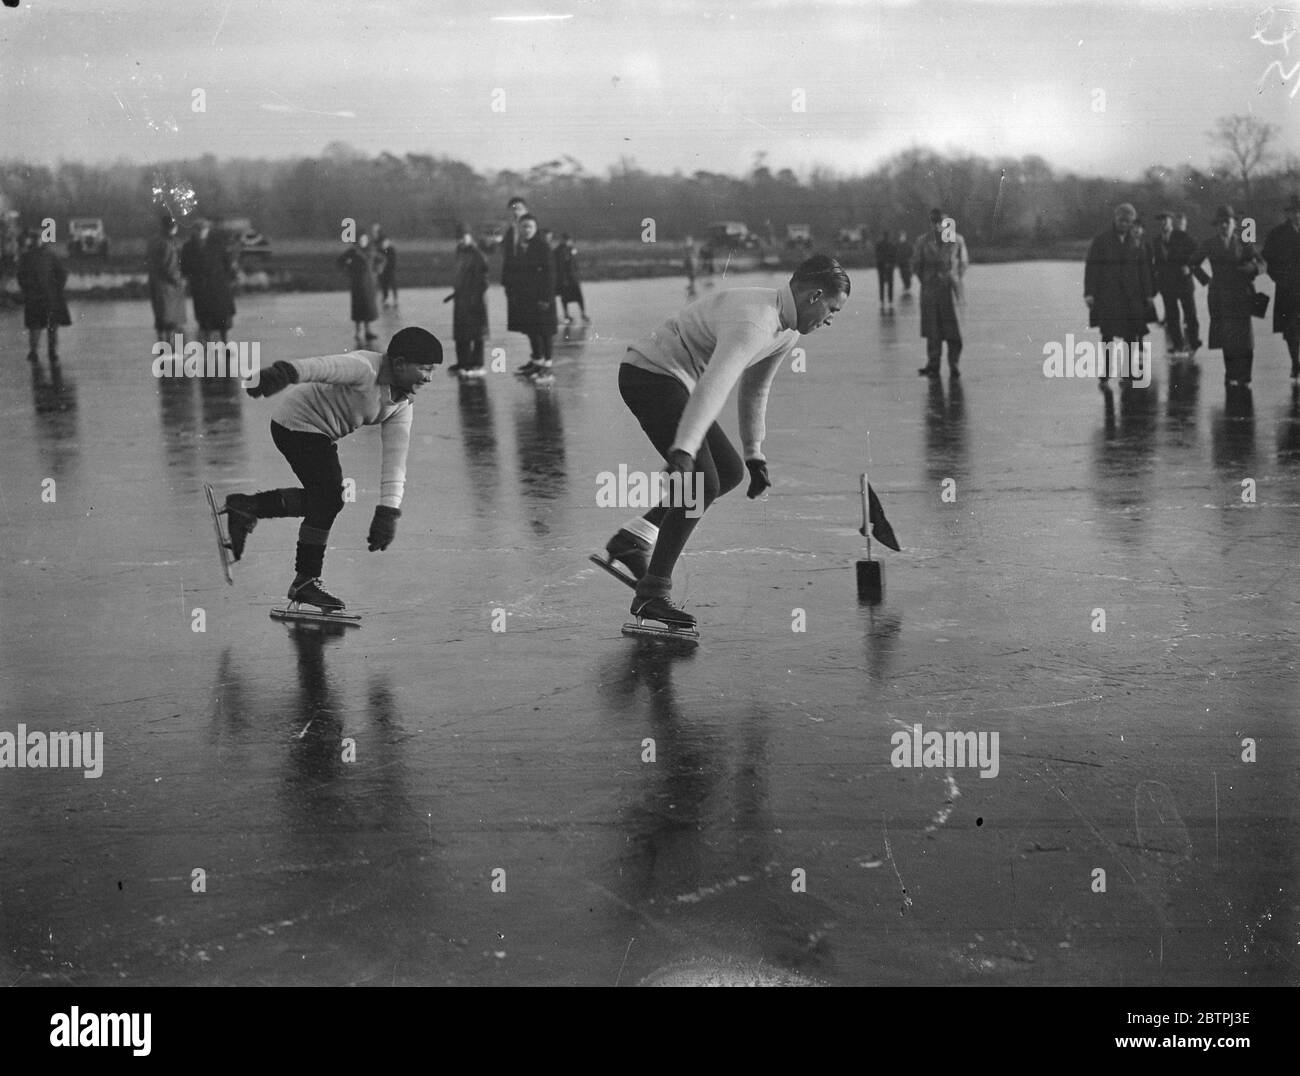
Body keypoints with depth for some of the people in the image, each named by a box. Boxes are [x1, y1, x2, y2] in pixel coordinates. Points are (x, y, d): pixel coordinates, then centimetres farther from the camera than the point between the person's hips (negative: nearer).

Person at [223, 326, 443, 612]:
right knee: (329, 498, -14)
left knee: (325, 500, 16)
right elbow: (324, 366, -47)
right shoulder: (363, 369, -28)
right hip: (297, 422, -10)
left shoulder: (402, 406, -3)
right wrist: (286, 372, -69)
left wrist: (389, 511, -18)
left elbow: (395, 460, -8)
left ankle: (246, 506, 25)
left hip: (321, 434, 10)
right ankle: (306, 580, -3)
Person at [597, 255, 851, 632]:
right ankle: (652, 594, -10)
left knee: (729, 472, 10)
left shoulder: (786, 330, 8)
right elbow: (714, 385, -39)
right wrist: (684, 450, -48)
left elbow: (754, 389, 23)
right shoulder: (752, 321, -26)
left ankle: (633, 540, 7)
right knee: (702, 482, -17)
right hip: (649, 374, -11)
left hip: (673, 382, 11)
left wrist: (754, 454, 25)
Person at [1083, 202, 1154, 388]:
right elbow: (1091, 267, -2)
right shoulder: (1101, 241, 1)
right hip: (1107, 295, -3)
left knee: (1131, 336, 2)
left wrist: (1148, 294, 9)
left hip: (1131, 295, 3)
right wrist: (1089, 293, -9)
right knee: (1108, 334, -6)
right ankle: (1104, 375, -3)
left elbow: (1144, 269, 12)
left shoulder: (1135, 243, 10)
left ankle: (1128, 372, 9)